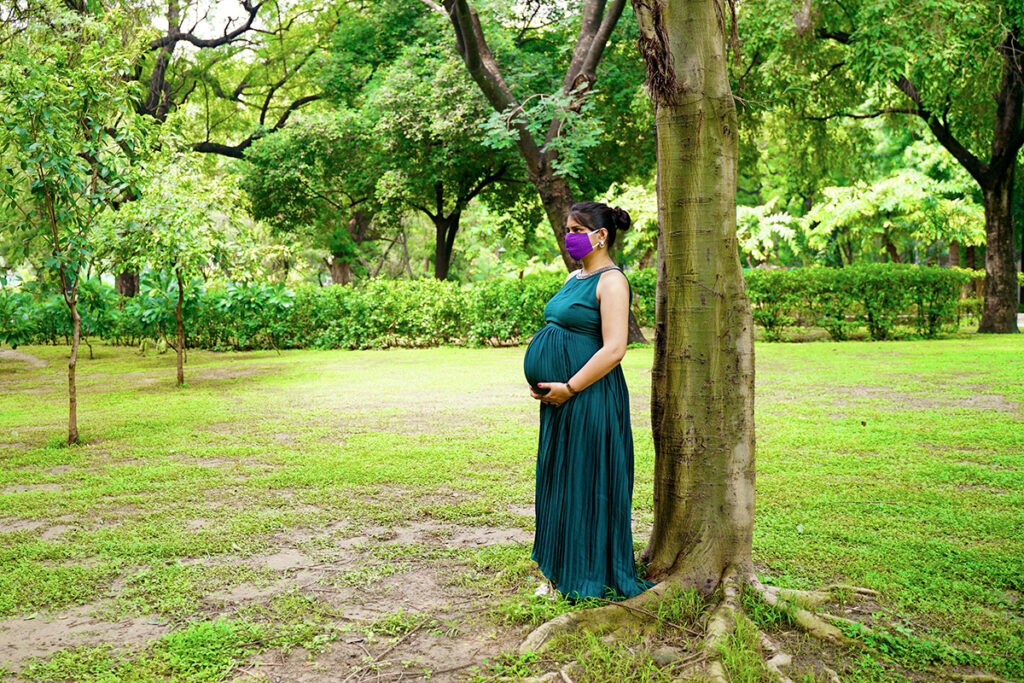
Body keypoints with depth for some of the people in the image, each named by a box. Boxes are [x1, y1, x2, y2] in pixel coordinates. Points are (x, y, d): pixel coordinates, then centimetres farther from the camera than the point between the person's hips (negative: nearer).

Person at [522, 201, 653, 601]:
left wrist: (569, 387, -18)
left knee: (588, 484, -1)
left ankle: (594, 580, 13)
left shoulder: (611, 281, -13)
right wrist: (540, 382, 9)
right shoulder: (574, 278, 16)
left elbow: (614, 349, -21)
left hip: (591, 398, -9)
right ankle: (562, 575, 25)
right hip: (562, 398, 9)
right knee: (558, 481, 13)